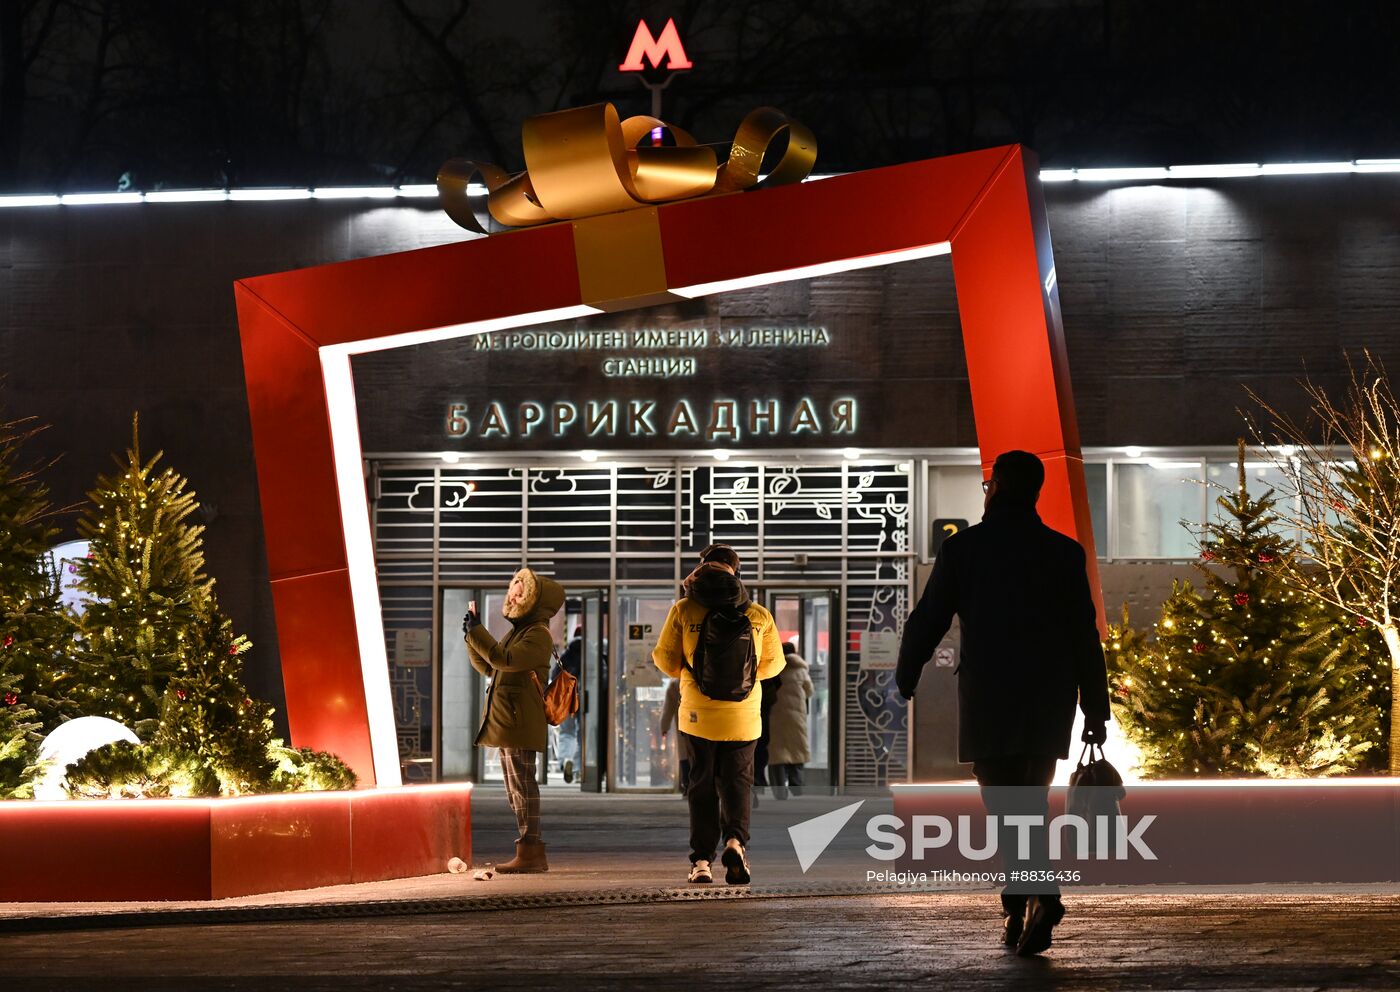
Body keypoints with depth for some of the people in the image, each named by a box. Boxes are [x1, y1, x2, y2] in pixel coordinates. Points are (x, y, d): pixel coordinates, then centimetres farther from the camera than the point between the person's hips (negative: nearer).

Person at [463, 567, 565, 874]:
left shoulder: (538, 635, -11)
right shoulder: (518, 632, 22)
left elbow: (504, 659, -25)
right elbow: (488, 667, 26)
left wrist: (476, 630, -19)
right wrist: (472, 637, 14)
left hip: (520, 722, -10)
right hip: (506, 723, 10)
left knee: (522, 786, -11)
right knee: (516, 789, 11)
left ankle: (529, 851, -12)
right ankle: (533, 854, 14)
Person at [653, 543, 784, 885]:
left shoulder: (684, 611, -5)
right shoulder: (759, 616, -1)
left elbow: (665, 659, 1)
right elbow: (773, 664, 10)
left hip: (697, 714, 0)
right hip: (743, 716, 0)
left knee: (702, 785, 10)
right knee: (737, 781, 10)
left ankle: (702, 860, 7)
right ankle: (735, 839, -16)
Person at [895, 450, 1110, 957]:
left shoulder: (964, 547, -2)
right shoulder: (1065, 553, 5)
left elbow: (928, 619, 0)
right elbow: (1085, 636, 4)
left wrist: (905, 679, 14)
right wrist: (1095, 709, 8)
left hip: (988, 702, -3)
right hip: (1049, 703, 3)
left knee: (1006, 805, -4)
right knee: (1031, 801, 16)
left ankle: (1041, 896, -23)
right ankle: (1020, 907, 18)